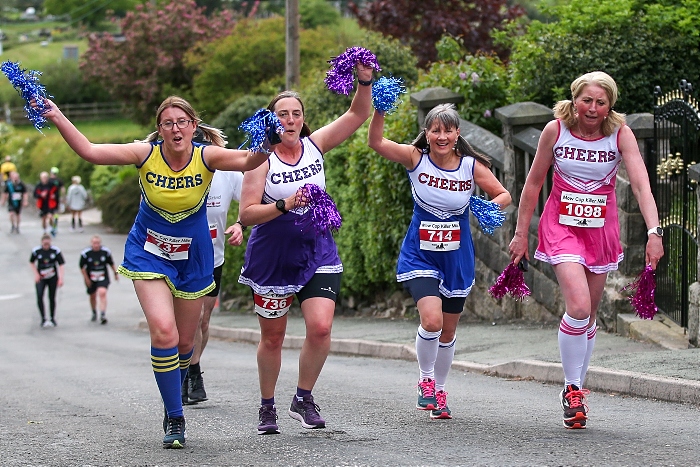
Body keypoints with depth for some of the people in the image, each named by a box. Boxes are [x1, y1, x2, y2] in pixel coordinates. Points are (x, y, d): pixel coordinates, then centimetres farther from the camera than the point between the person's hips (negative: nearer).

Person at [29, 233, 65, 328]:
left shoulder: (56, 250, -11)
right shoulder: (36, 251, -8)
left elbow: (61, 265, -8)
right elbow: (32, 262, 9)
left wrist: (61, 278, -17)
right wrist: (36, 274, -2)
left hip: (53, 277, 0)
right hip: (41, 278, 0)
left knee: (52, 298, 6)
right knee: (39, 297, -18)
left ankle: (53, 319, 22)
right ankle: (43, 319, -9)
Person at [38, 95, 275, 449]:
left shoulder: (205, 157, -16)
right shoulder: (146, 154, -16)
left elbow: (248, 161, -32)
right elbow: (90, 152, -19)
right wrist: (57, 119, -29)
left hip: (193, 258, 1)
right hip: (149, 254, -1)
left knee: (184, 341, 11)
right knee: (163, 331, -21)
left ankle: (172, 398, 44)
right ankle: (175, 419, -9)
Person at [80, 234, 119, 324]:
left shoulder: (106, 251, -7)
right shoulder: (86, 253, -11)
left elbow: (111, 263, 9)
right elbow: (82, 266, -1)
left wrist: (115, 273, 17)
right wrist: (86, 279, -2)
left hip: (103, 277, -1)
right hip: (90, 278, 1)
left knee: (102, 293, -22)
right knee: (93, 296, 14)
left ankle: (103, 314, -24)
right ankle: (94, 313, 39)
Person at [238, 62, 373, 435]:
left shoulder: (315, 145, 0)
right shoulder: (262, 159, -10)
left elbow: (357, 114, -1)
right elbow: (246, 214, -14)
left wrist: (365, 81, -17)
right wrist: (284, 205, -27)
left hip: (317, 254, 2)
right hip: (272, 258, -2)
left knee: (320, 327, -16)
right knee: (272, 337, 9)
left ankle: (303, 400, 4)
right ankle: (267, 407, 29)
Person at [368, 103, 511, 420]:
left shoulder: (472, 166, -7)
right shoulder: (416, 158, -10)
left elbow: (503, 195, 1)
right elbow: (375, 142, -20)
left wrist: (489, 207, -20)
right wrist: (379, 109, -34)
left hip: (457, 258, 2)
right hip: (420, 255, -2)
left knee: (448, 331, 12)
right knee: (431, 319, -22)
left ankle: (439, 390, 34)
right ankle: (426, 380, 5)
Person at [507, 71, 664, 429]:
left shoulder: (621, 134, -10)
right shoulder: (555, 130, -9)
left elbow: (641, 184, -20)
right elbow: (534, 183, 1)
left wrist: (654, 232, -33)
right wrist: (521, 233, 3)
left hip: (601, 229, 2)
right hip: (562, 226, -2)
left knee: (589, 316, 8)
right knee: (578, 308, -19)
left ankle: (577, 389, 26)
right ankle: (571, 388, -2)